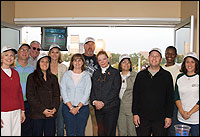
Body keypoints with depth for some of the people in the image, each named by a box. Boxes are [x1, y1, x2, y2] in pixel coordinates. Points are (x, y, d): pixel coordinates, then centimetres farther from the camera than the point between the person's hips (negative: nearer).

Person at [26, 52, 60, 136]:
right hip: (37, 114, -3)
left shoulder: (53, 78, 13)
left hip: (51, 113, 3)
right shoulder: (32, 77, 2)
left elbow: (57, 95, 10)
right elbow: (30, 96, -5)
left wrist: (54, 108, -7)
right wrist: (43, 109, -12)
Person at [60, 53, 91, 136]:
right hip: (68, 107, 0)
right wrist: (71, 107, -9)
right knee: (70, 133, 4)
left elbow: (87, 93, -2)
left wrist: (78, 107, -11)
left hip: (82, 107, 0)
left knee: (80, 132, 4)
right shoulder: (66, 74, 6)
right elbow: (63, 91, -1)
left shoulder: (86, 76, 5)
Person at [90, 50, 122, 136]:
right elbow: (92, 89, 10)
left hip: (111, 107, -4)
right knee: (100, 132, 9)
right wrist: (94, 101, -8)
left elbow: (115, 90, -9)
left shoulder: (115, 72, 0)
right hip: (98, 108, 4)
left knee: (109, 132, -2)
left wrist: (103, 103, -14)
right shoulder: (96, 73, 15)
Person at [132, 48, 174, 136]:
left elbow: (170, 97, 2)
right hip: (142, 118, 1)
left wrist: (169, 116, -4)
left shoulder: (167, 75, 4)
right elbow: (135, 95, 7)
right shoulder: (141, 75, 7)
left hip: (160, 119, -1)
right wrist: (135, 113, 0)